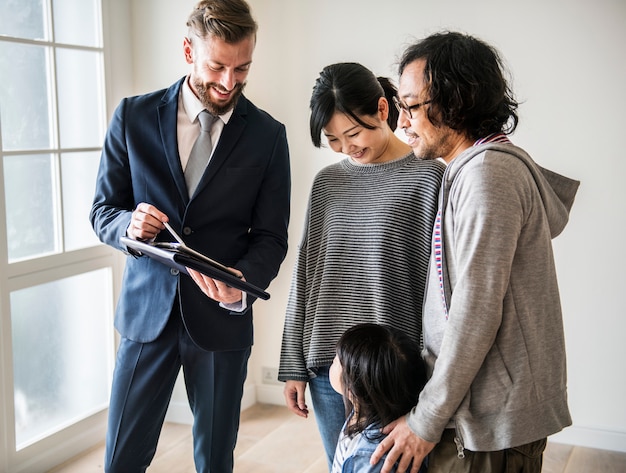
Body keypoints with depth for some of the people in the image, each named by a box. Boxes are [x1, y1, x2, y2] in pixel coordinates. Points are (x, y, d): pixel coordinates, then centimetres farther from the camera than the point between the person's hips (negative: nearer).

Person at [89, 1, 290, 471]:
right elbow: (103, 211, 5)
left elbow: (271, 235, -1)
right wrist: (129, 224, -19)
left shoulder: (268, 135, -2)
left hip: (222, 317, 0)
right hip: (147, 309, 0)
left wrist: (243, 279, -23)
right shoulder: (133, 117, -1)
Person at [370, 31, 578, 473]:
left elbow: (476, 312, -21)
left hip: (493, 422, -9)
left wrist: (426, 420, -15)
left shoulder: (488, 172, -17)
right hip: (487, 408, 9)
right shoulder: (470, 168, 14)